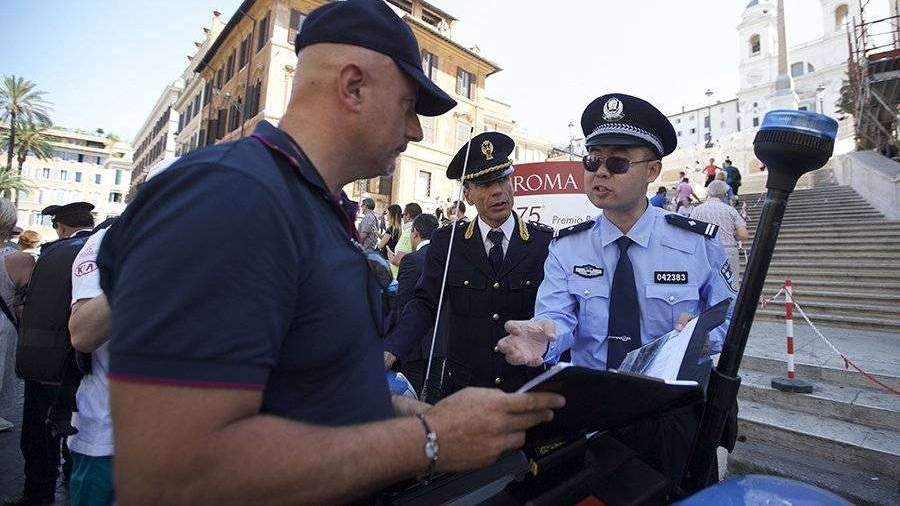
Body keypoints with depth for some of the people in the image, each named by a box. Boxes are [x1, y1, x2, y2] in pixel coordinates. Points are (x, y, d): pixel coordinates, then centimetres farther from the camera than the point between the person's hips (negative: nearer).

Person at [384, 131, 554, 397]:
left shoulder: (546, 241, -7)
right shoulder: (446, 241, -5)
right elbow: (425, 303, -7)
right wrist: (390, 351, -22)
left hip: (527, 386, 0)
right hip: (461, 384, 1)